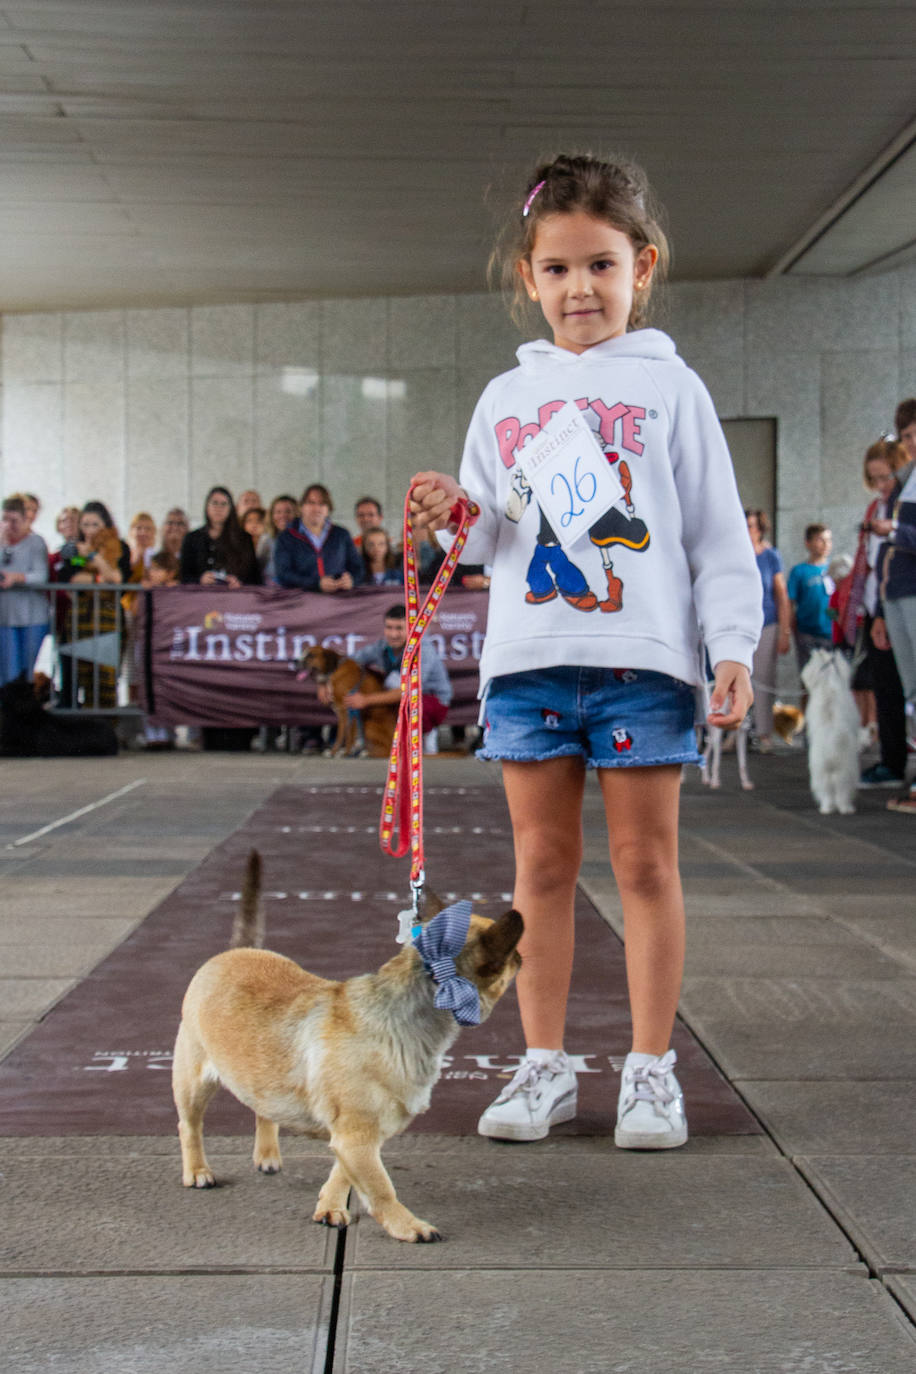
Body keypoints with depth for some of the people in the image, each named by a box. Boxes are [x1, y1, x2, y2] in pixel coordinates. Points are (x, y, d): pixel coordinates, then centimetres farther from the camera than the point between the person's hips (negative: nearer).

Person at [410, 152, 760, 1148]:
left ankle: (650, 1068, 11)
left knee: (646, 862, 3)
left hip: (643, 657, -3)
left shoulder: (669, 387, 4)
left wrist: (734, 645, -7)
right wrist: (459, 515, -6)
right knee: (541, 862, 7)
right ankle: (543, 1065, 15)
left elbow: (718, 531, 2)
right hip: (527, 657, 3)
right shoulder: (504, 399, 13)